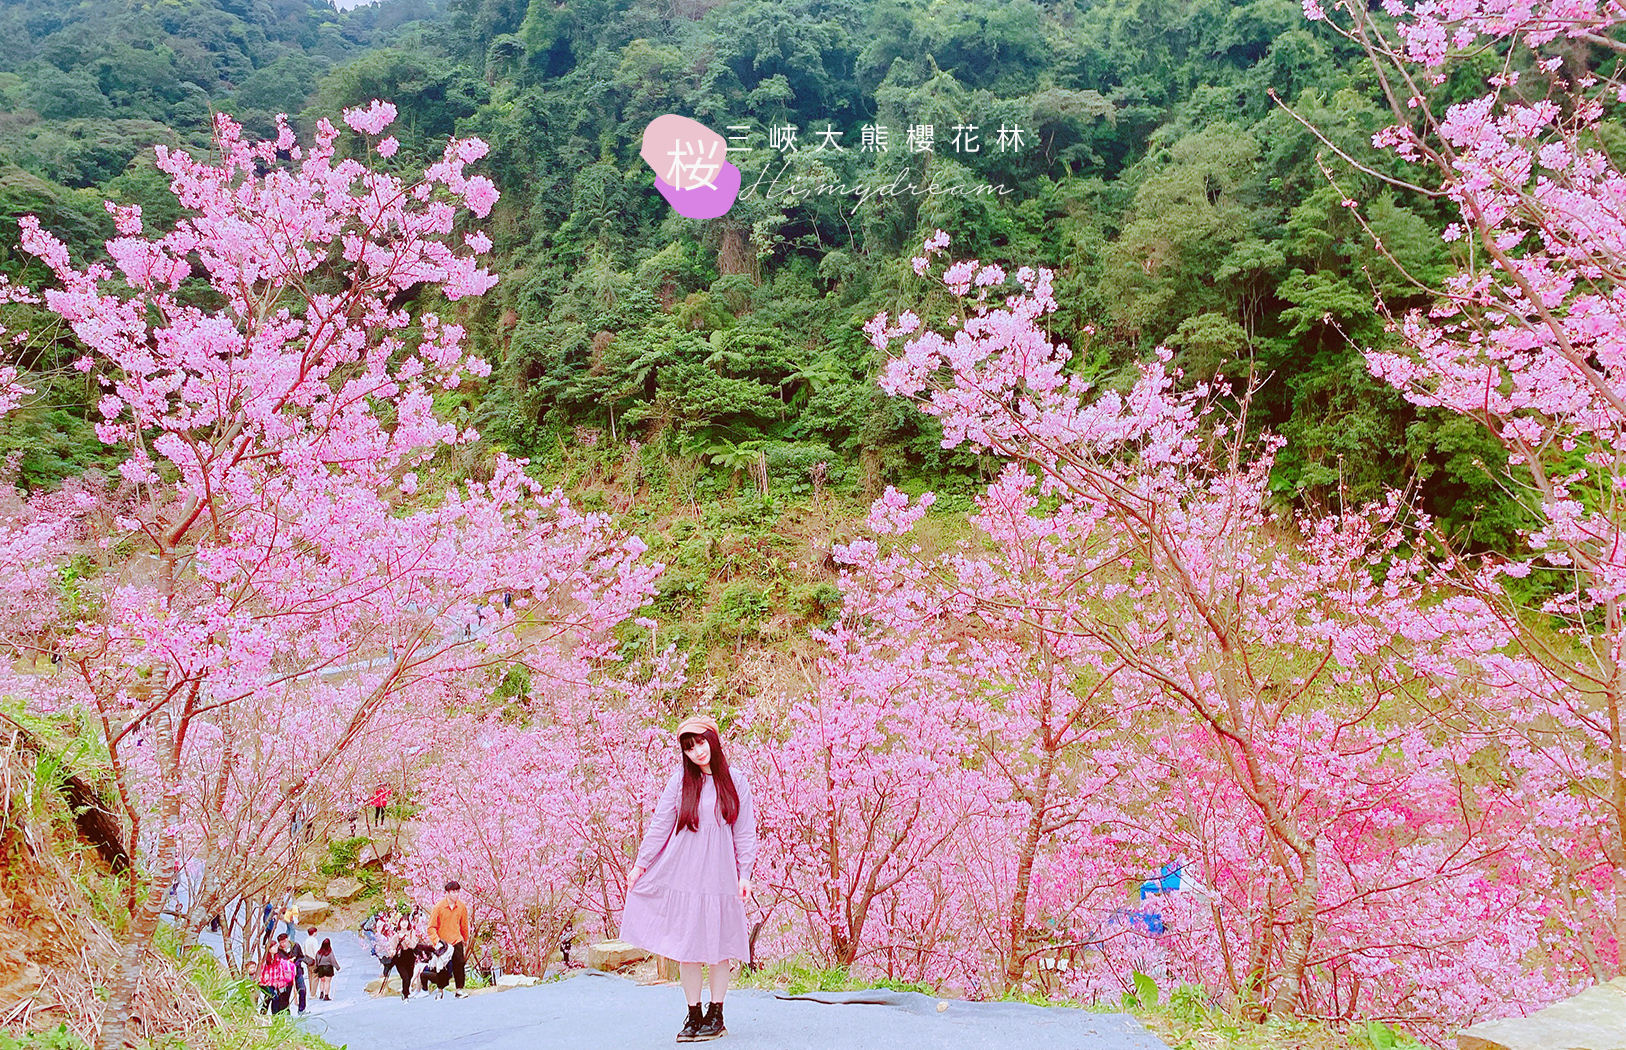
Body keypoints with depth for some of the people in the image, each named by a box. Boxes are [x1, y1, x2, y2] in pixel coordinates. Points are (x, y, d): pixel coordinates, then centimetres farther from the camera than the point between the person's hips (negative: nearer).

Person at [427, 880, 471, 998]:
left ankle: (459, 990, -2)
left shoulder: (462, 907, -2)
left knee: (459, 964, -7)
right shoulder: (439, 906, -12)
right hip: (442, 941, -2)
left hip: (456, 941, 2)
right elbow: (431, 927, -9)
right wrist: (436, 941, -19)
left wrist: (466, 940, 20)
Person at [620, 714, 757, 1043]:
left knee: (719, 946, 3)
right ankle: (694, 1016, 13)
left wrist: (745, 874, 3)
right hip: (682, 874, 0)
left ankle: (716, 1015, 14)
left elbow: (745, 832, 7)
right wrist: (641, 864, 8)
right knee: (686, 946, 2)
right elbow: (660, 827, 7)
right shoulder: (680, 781, 1)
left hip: (719, 876, 0)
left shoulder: (735, 783, 3)